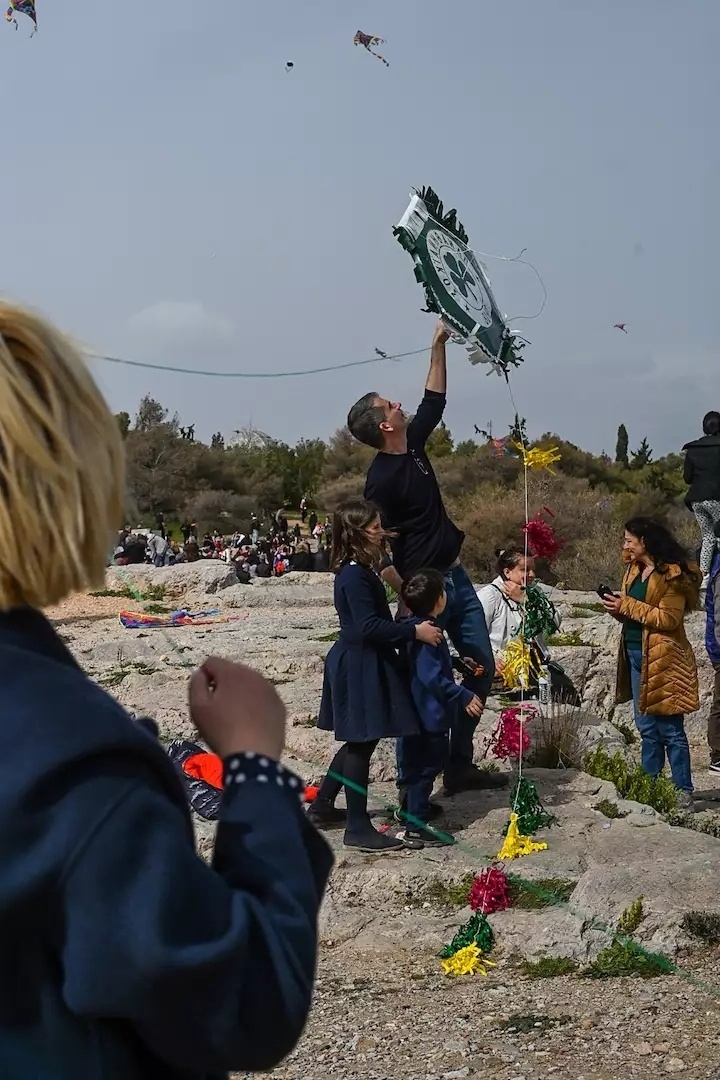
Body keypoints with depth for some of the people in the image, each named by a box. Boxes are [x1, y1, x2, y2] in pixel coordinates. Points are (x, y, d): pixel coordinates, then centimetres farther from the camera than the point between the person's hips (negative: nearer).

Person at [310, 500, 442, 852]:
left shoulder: (360, 571, 12)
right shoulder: (355, 576, -20)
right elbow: (368, 626, -25)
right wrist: (414, 631, -22)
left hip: (359, 664, 10)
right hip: (359, 667, -10)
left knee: (358, 741, 18)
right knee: (362, 743, -4)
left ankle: (322, 807, 29)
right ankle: (358, 828, 2)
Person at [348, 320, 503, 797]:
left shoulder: (413, 445, 5)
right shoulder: (382, 479, -18)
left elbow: (434, 402, 19)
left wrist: (439, 345, 15)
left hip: (455, 578, 9)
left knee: (482, 668, 11)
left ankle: (460, 765, 19)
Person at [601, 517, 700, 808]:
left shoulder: (672, 574, -13)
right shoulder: (635, 570, 13)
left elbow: (669, 619, -20)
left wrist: (628, 606, -18)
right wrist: (617, 608, 0)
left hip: (662, 660, -9)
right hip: (636, 656, 9)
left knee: (670, 729, -4)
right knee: (647, 728, 14)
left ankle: (683, 791, 3)